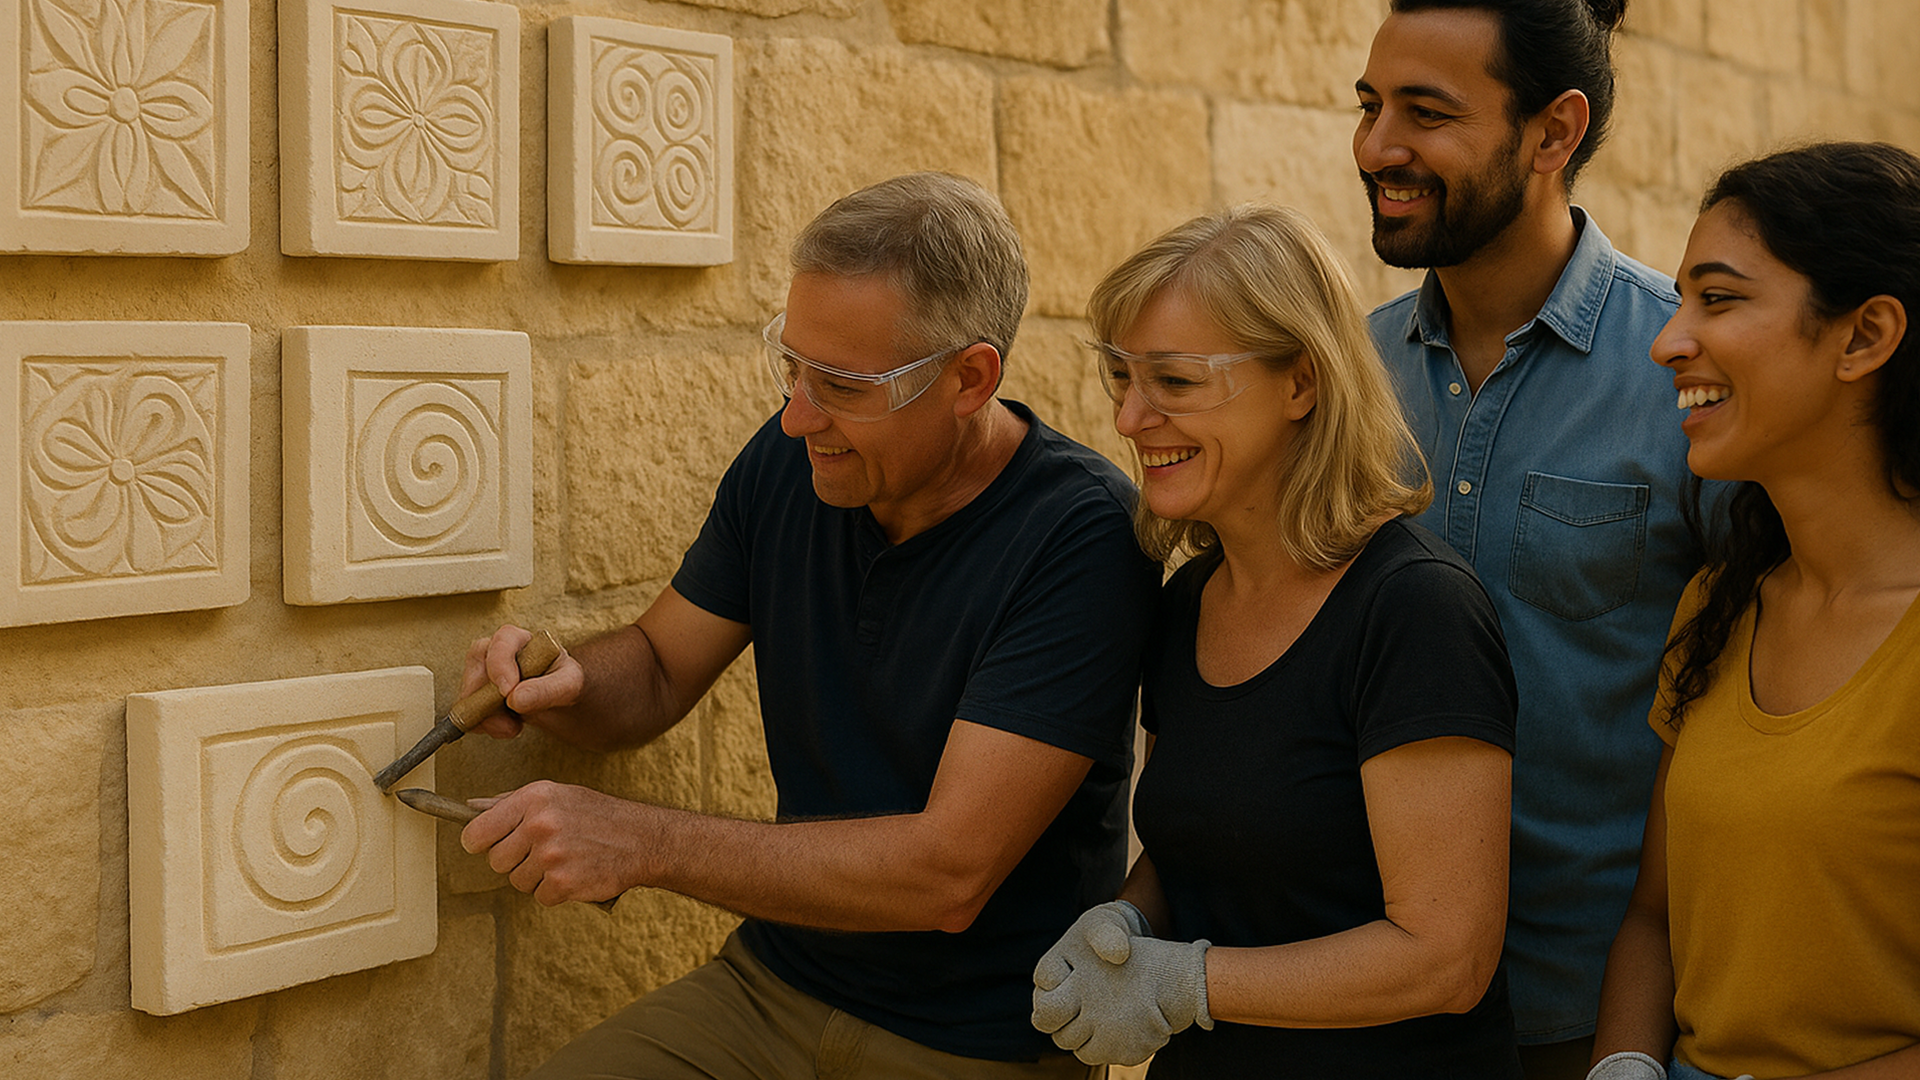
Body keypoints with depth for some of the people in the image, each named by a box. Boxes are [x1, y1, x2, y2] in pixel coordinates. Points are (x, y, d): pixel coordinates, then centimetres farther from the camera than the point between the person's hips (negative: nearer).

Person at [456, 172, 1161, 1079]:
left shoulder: (1083, 536, -22)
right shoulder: (789, 460, -3)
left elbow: (950, 871, -25)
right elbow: (658, 667, 11)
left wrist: (638, 841, -27)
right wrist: (563, 683, -14)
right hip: (770, 986, 5)